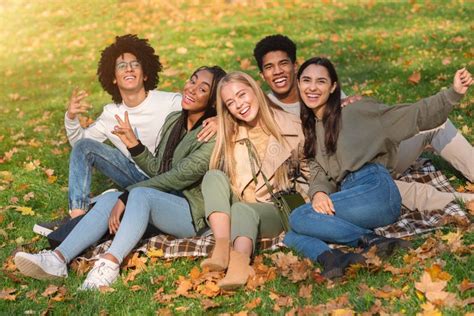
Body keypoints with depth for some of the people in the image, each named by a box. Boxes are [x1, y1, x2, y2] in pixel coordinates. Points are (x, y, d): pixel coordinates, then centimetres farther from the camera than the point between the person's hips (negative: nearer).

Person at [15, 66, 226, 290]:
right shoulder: (173, 120, 13)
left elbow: (179, 177, -20)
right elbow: (156, 169, 14)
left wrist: (126, 197, -21)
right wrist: (133, 144, -2)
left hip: (194, 214, -7)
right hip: (164, 203, 8)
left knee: (141, 194, -34)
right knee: (108, 199, -15)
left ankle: (109, 264, -48)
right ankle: (58, 259, -30)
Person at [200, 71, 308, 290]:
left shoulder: (291, 126, 2)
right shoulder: (229, 136, 9)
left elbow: (311, 171, 7)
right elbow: (218, 182, 10)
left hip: (275, 212, -3)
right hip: (233, 208, 3)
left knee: (242, 211, -35)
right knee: (214, 176, -24)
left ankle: (240, 262, -66)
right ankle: (222, 248, -44)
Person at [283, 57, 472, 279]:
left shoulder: (356, 113, 6)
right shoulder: (310, 129, 21)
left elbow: (415, 116, 1)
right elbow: (320, 171, 8)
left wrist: (453, 94, -12)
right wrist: (318, 193, -14)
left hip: (375, 189, -5)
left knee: (299, 218, -23)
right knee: (292, 237, -18)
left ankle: (369, 240, -22)